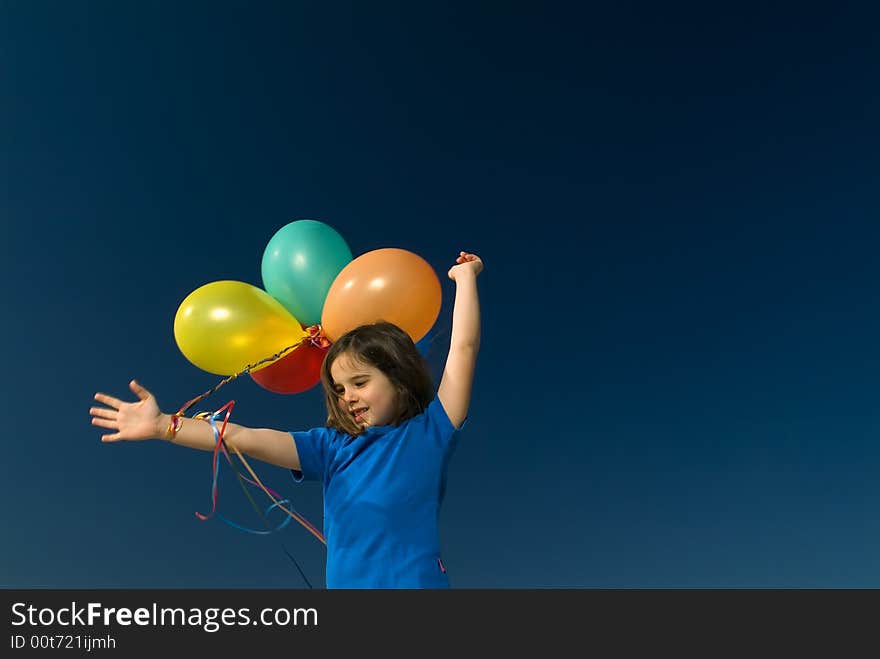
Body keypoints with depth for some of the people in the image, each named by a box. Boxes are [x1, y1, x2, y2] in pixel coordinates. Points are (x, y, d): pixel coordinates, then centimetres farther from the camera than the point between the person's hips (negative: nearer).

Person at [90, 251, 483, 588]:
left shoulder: (428, 433, -4)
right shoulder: (331, 446, 6)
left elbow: (464, 347, -7)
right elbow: (245, 439, -3)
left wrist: (465, 277, 0)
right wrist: (162, 427, -11)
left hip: (416, 579, -3)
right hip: (346, 580, 4)